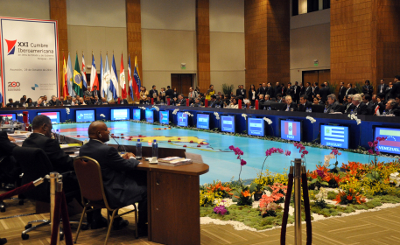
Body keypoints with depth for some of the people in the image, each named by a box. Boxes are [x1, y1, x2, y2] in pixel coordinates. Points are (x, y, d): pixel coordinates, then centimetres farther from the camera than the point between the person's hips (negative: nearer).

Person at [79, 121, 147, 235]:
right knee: (145, 190, 5)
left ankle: (116, 221, 40)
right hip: (111, 195, -9)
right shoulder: (107, 150, -25)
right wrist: (131, 158, 9)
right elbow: (129, 166, -14)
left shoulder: (83, 149, 0)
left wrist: (122, 157, 16)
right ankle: (141, 228, 15)